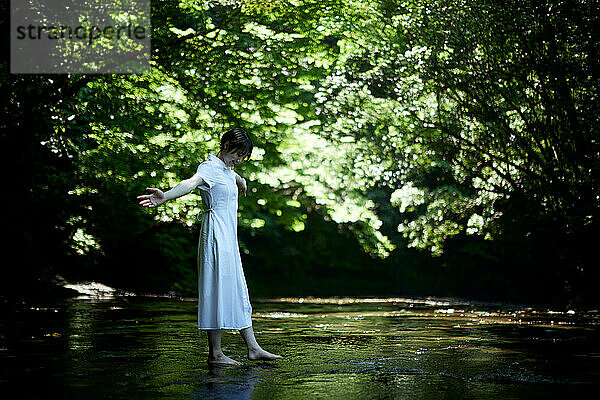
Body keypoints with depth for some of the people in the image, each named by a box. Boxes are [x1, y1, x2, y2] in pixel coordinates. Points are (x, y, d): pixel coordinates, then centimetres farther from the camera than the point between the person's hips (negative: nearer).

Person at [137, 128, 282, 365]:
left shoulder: (228, 171, 18)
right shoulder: (209, 167, -11)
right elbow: (191, 183, -32)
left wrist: (242, 184, 66)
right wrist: (165, 197, -50)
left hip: (229, 239, 10)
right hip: (216, 236, -10)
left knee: (238, 292, 10)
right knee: (219, 292, -10)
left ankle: (253, 348, 15)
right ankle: (215, 354, -6)